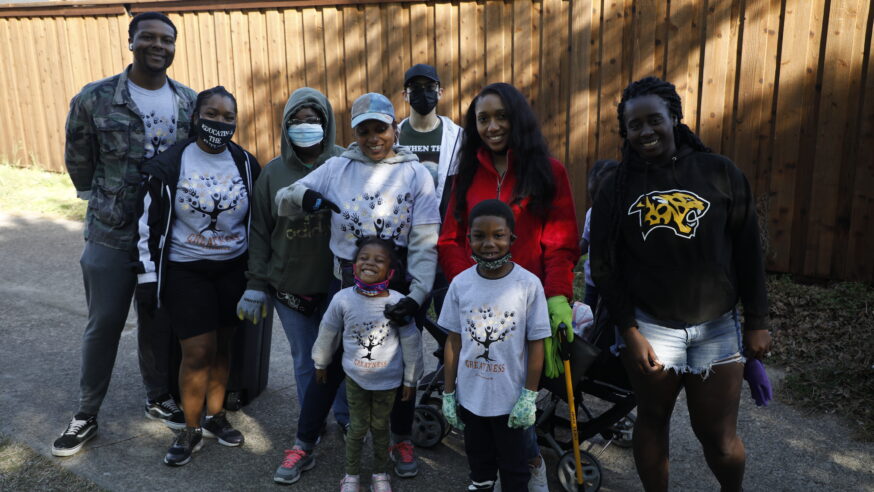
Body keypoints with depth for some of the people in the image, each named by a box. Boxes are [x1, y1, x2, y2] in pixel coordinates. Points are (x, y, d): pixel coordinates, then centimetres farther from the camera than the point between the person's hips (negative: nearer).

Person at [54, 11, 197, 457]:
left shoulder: (190, 103, 0)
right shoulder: (94, 99, -9)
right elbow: (77, 160, 4)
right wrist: (100, 200, 11)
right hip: (111, 234, -2)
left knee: (158, 321, 15)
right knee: (104, 323, 8)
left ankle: (158, 398, 34)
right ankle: (86, 414, 25)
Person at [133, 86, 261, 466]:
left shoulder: (246, 164, 1)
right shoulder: (169, 164, -9)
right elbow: (149, 223, -4)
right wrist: (147, 276, -6)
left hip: (233, 270, 3)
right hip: (186, 271, -3)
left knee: (221, 346, 10)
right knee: (198, 352, -3)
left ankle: (215, 416, 29)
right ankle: (191, 430, 16)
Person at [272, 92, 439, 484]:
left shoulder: (416, 174, -4)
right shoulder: (337, 168, 0)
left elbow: (425, 245, -9)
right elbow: (282, 201, 2)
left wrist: (416, 296, -20)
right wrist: (303, 195, -22)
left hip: (398, 288, 0)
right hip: (347, 286, 1)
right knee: (329, 364, 6)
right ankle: (303, 447, 23)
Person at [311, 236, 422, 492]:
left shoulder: (397, 302, -17)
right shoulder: (342, 299, -15)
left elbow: (411, 342, -5)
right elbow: (327, 334, 2)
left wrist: (411, 379, 2)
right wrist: (320, 363, 14)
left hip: (388, 380, 0)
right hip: (355, 376, 0)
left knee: (380, 427, 17)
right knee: (358, 428, 12)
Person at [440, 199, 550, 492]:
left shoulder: (529, 284, -15)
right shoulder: (460, 284, -8)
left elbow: (536, 345, -9)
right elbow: (453, 342, 0)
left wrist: (529, 397, -8)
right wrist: (448, 394, 3)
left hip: (511, 399, -2)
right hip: (470, 396, 3)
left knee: (513, 467, 17)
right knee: (478, 460, 24)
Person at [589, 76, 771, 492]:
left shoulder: (719, 172, -3)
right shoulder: (617, 186, -2)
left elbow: (748, 251, 1)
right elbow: (605, 265, -2)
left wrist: (757, 321, 1)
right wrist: (629, 330, -7)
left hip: (716, 326, 0)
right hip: (649, 325, 1)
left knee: (719, 435, 6)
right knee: (652, 420, 14)